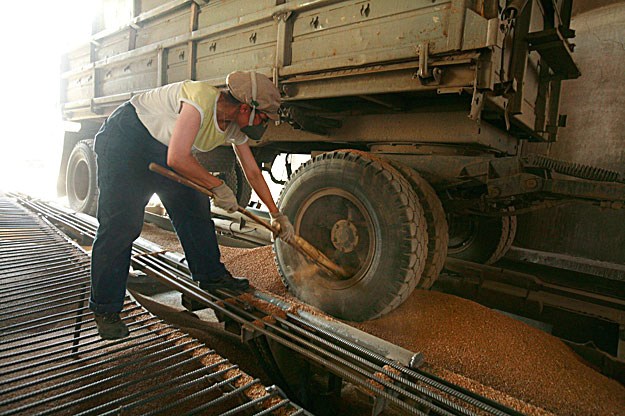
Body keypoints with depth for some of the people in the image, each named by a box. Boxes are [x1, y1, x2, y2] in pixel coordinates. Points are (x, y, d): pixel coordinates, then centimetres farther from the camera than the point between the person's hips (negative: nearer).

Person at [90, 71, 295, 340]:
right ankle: (105, 309, 1)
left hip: (162, 147, 8)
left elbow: (252, 172, 4)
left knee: (194, 206, 5)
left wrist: (276, 214, 6)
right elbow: (177, 159, -36)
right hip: (125, 137, -8)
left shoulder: (235, 128, -5)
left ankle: (211, 275, 21)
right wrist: (218, 187, -24)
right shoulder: (201, 99, -32)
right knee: (121, 222, -12)